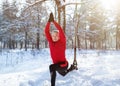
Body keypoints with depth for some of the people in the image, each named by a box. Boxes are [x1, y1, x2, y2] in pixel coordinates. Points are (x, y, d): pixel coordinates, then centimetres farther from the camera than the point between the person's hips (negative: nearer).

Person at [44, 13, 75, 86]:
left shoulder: (62, 42, -14)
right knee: (63, 74, 37)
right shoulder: (51, 42, -3)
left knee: (52, 67, -38)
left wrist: (54, 21, -30)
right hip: (57, 64, 7)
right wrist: (49, 21, -21)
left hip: (63, 63, -7)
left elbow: (61, 31, -28)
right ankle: (71, 68, 68)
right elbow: (46, 32, -11)